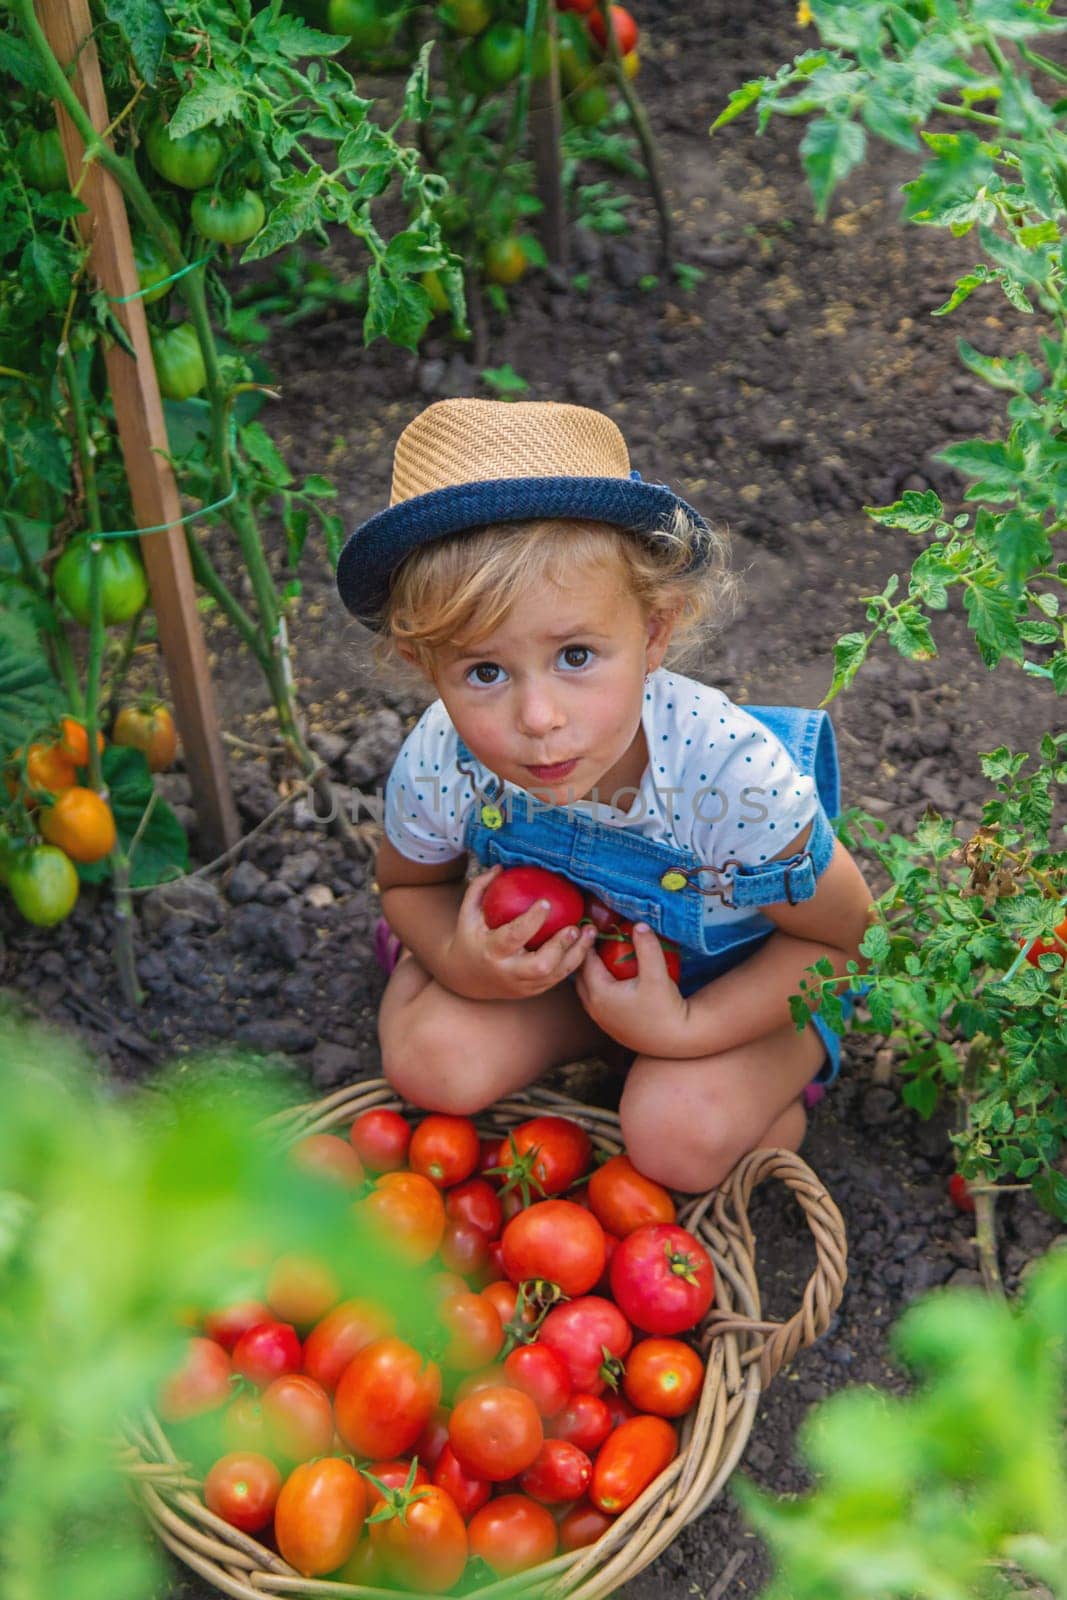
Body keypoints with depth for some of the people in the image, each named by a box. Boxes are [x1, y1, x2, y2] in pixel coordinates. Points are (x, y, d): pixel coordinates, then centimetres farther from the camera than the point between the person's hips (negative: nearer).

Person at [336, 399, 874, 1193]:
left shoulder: (734, 777, -39)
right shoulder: (438, 767, -29)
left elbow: (841, 933, -20)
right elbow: (408, 885, -3)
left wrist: (683, 1029, -27)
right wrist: (456, 960, -26)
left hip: (737, 974, -3)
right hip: (551, 954, 3)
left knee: (678, 1134, -25)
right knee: (431, 1063, -17)